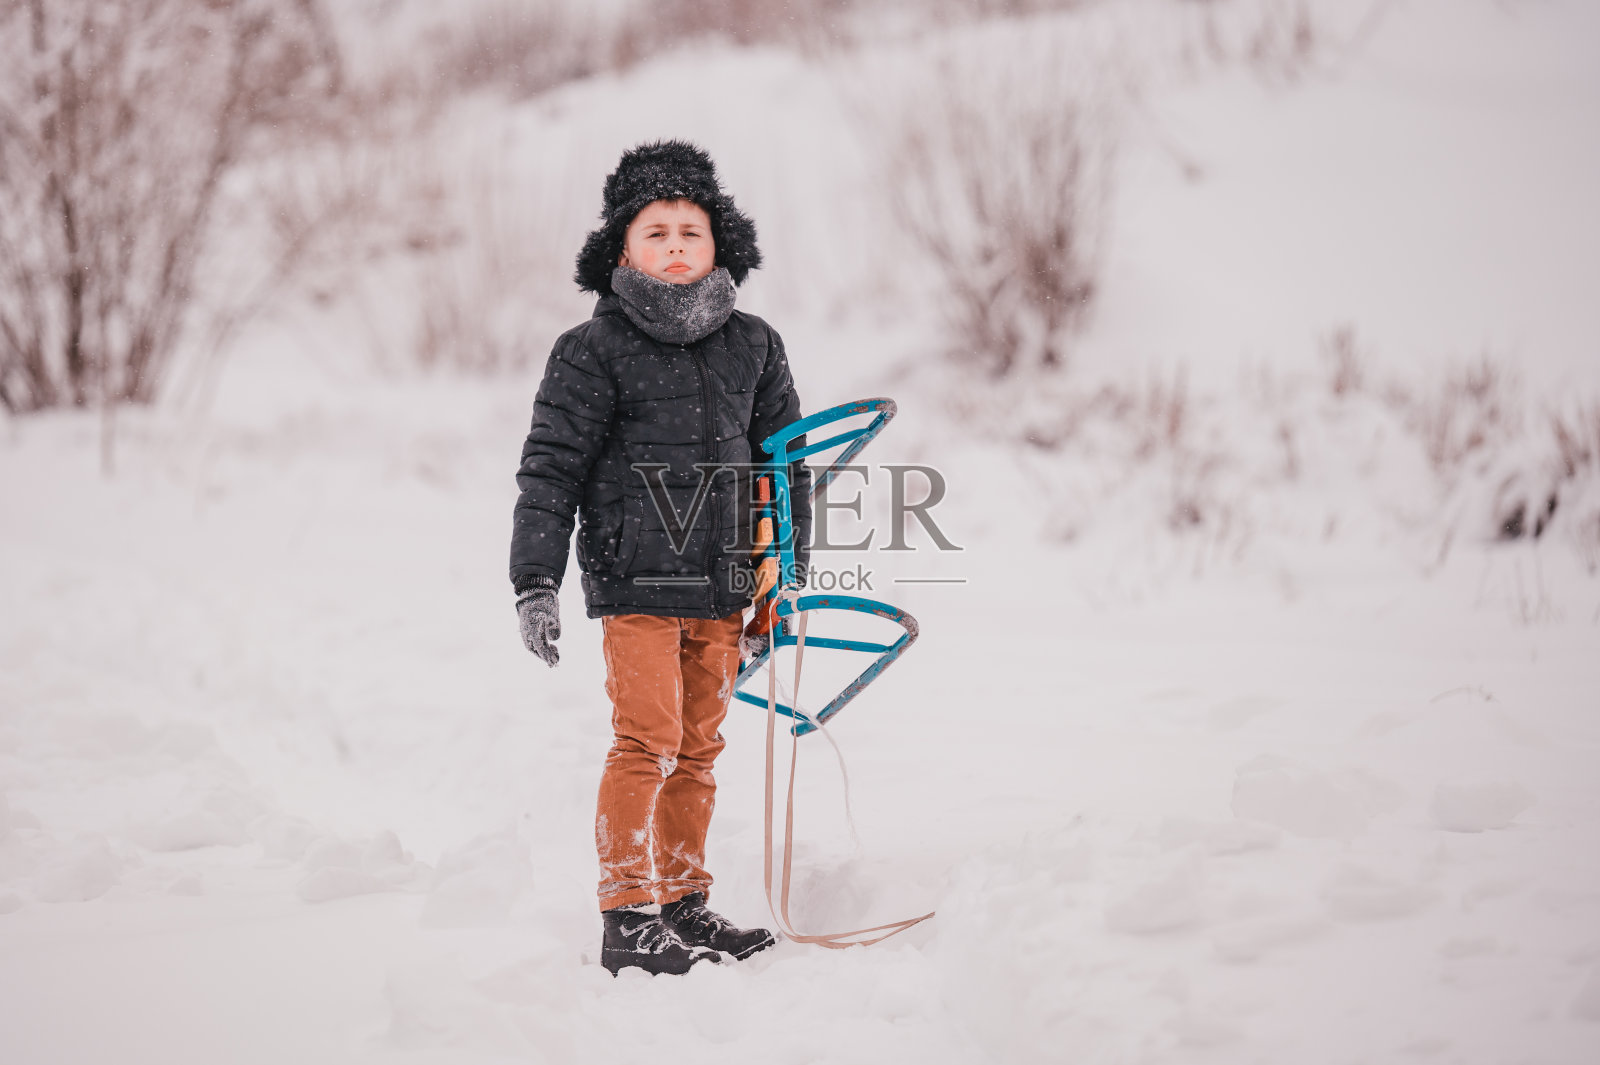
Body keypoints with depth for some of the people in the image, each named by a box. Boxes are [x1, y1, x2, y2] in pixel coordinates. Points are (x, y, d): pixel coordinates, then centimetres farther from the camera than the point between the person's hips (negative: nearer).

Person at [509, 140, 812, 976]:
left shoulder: (753, 348, 10)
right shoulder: (593, 352, -3)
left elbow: (786, 464, 18)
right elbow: (550, 472, -4)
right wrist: (536, 584, -9)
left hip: (722, 590, 5)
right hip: (636, 584, -5)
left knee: (698, 748, 11)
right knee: (648, 743, -10)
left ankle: (684, 902, 22)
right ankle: (628, 919, -2)